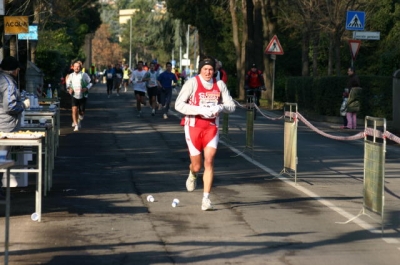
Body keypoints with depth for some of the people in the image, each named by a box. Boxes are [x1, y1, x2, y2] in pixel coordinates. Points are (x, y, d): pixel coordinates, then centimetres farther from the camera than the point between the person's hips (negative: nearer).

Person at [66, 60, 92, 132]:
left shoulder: (84, 75, -7)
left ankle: (79, 120, 39)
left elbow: (90, 83, 1)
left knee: (81, 112, 6)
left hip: (82, 96, -1)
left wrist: (86, 88, -17)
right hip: (74, 96, 1)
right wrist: (69, 88, -5)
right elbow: (68, 83, 15)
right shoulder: (71, 75, 1)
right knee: (74, 109, -15)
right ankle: (75, 125, -9)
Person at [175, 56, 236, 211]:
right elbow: (179, 104, -12)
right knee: (196, 166, 3)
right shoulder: (192, 83, -6)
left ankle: (206, 198, -7)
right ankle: (192, 175, 42)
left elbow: (231, 106, 8)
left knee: (209, 161, -13)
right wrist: (201, 110, -21)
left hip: (211, 127, 2)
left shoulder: (220, 85, 5)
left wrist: (220, 107, -15)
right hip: (193, 127, -2)